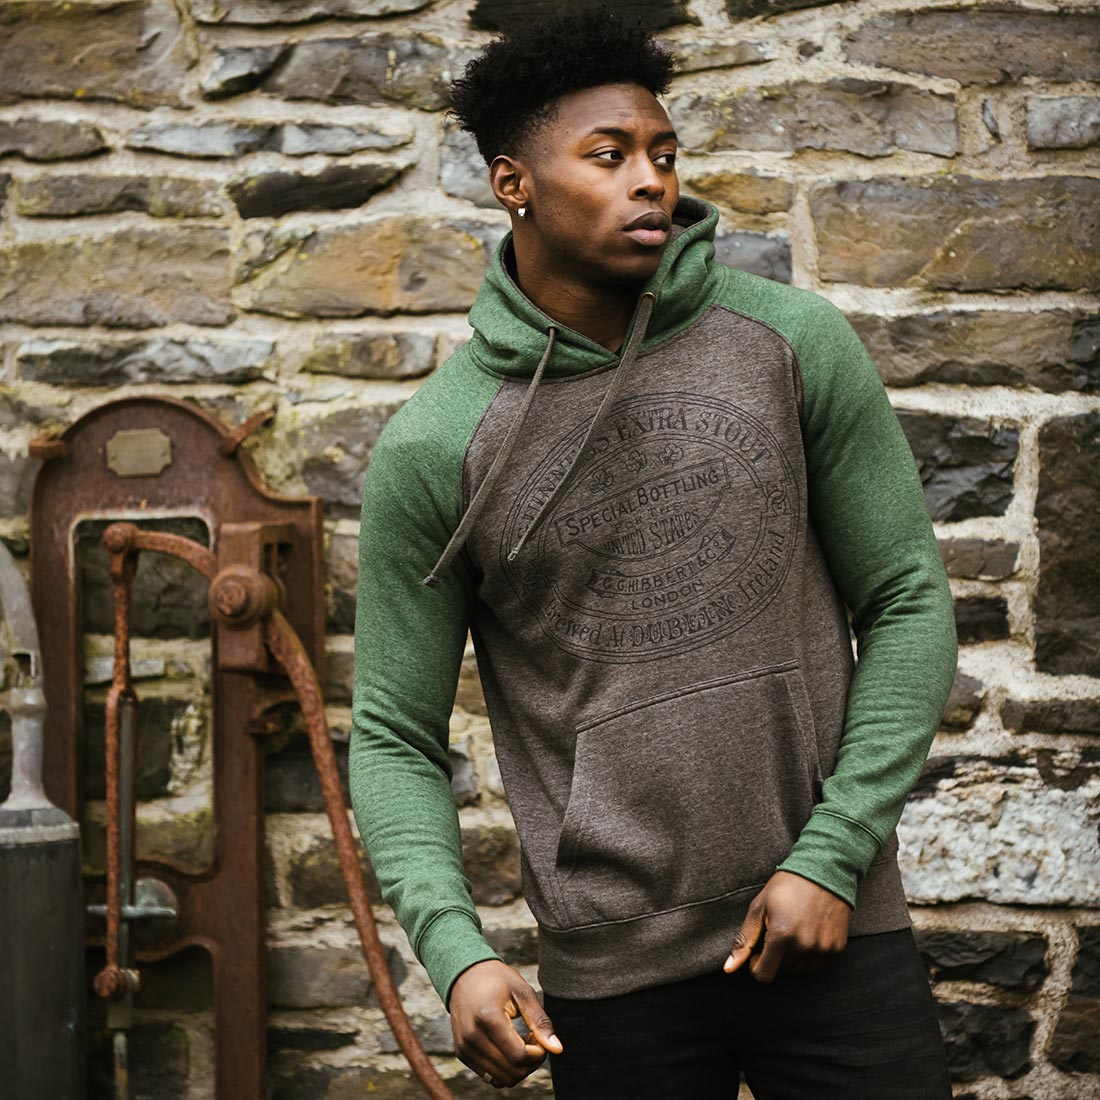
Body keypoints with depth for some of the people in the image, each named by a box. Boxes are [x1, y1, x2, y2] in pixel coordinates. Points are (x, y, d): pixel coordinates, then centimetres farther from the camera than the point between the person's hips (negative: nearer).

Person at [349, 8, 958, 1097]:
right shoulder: (433, 446, -4)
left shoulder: (794, 342, -1)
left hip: (831, 928, 1)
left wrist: (831, 853, -7)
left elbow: (908, 600, 2)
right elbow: (396, 738, 0)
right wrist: (455, 953, -15)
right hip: (615, 974, -1)